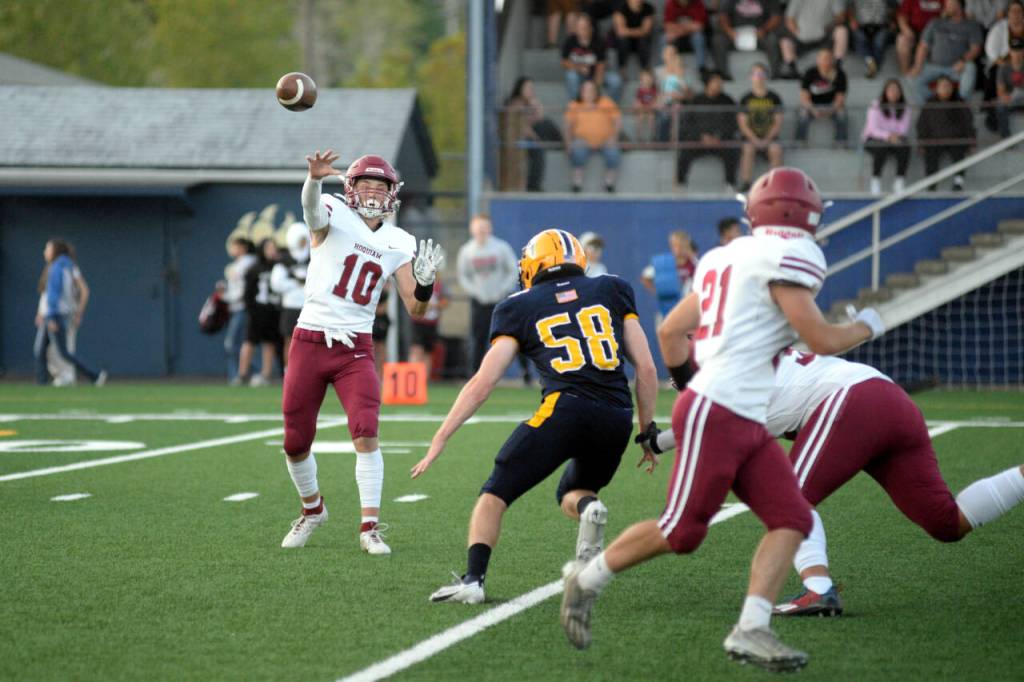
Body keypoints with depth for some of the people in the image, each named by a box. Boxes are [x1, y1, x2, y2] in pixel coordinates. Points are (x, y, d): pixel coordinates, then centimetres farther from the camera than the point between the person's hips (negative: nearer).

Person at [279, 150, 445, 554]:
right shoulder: (333, 215, -4)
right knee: (296, 443, 7)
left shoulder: (398, 244, 6)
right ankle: (312, 510, 33)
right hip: (310, 341, -1)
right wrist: (315, 178, -54)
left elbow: (415, 309, 6)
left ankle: (370, 527, -10)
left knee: (366, 434, -17)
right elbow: (312, 208, -31)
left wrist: (424, 283, -17)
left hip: (356, 349, 1)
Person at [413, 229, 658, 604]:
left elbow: (482, 383, 7)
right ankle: (589, 507, -8)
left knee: (493, 496, 9)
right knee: (570, 494, 27)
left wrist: (439, 440, 10)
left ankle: (473, 579, -9)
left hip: (564, 408, -3)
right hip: (617, 419, 3)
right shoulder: (611, 291, 20)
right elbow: (646, 368, 15)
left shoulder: (520, 308, 13)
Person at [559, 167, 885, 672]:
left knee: (791, 520, -1)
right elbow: (820, 340, -11)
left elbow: (670, 331, 22)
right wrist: (867, 327, 8)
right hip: (715, 416, -10)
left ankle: (751, 631, -7)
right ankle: (588, 579, 15)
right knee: (680, 531, -3)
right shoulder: (787, 257, -10)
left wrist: (686, 382, 33)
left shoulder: (728, 258, 18)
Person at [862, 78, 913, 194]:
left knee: (905, 148, -31)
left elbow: (904, 129, -1)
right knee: (881, 148, -38)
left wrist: (896, 136, -24)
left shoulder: (905, 109, 5)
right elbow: (873, 129, -14)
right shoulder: (876, 107, -6)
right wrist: (888, 136, -32)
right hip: (875, 139, -3)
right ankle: (875, 181, -30)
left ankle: (899, 183, -27)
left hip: (896, 140, 3)